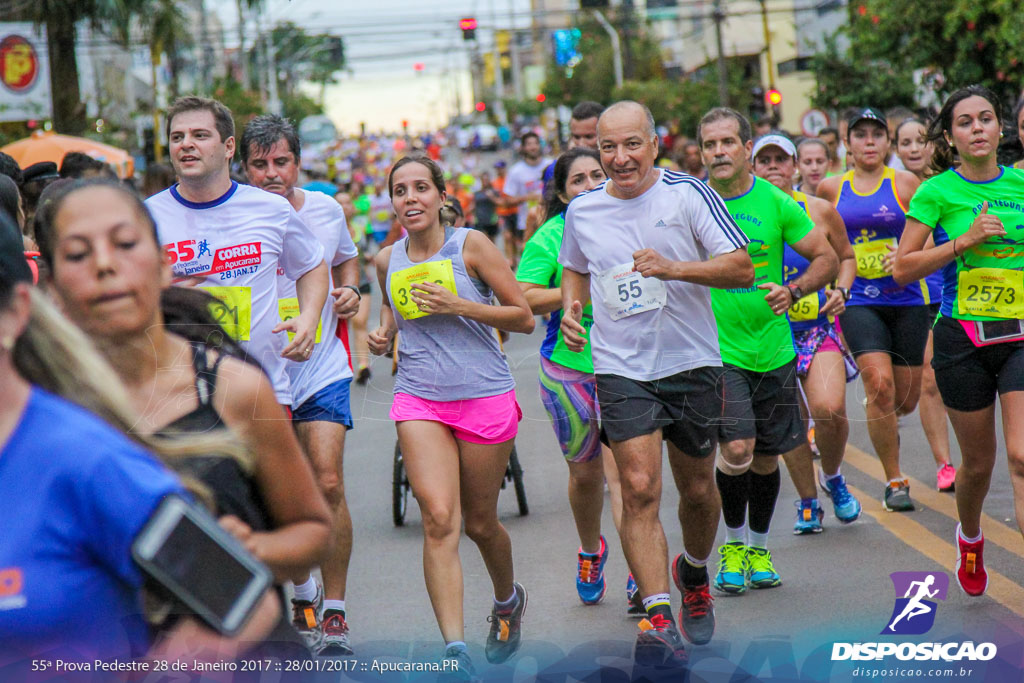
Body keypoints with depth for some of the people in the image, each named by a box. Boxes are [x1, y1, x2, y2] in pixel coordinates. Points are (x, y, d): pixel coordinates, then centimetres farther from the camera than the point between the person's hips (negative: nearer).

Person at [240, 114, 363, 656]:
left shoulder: (326, 209, 2)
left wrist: (349, 291, 3)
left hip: (322, 371, 1)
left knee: (328, 485, -12)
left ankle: (334, 613, -1)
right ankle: (302, 591, 34)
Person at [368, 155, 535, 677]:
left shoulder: (470, 245, -5)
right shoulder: (387, 259, 7)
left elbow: (524, 317, -4)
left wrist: (458, 305, -16)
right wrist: (383, 336, 4)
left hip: (485, 396, -2)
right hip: (419, 400, 2)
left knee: (480, 523, 10)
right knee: (439, 519, -15)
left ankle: (507, 599, 43)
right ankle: (454, 650, -17)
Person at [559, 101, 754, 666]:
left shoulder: (689, 194, -7)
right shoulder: (582, 211, 4)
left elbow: (741, 268, -11)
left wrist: (674, 268, -25)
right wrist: (570, 308, 3)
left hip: (692, 363, -1)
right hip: (621, 369, 1)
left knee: (697, 489, 12)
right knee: (639, 490, -14)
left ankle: (694, 574, 42)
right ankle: (659, 619, -16)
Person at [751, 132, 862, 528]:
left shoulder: (820, 210, 3)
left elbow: (846, 256, 17)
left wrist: (841, 290, 0)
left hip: (818, 326, 0)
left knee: (829, 409, -18)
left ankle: (832, 477, 11)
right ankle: (807, 498, 23)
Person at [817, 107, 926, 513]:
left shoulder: (905, 183, 1)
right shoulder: (832, 189, 7)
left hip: (906, 299, 0)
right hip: (859, 301, 0)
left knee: (906, 398, 5)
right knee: (879, 384, -18)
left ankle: (882, 423, 43)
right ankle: (895, 482, -7)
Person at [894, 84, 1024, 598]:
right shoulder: (936, 192, -3)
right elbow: (902, 268, -6)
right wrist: (963, 240, -15)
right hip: (962, 338, -1)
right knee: (978, 463, 11)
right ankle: (969, 537, 42)